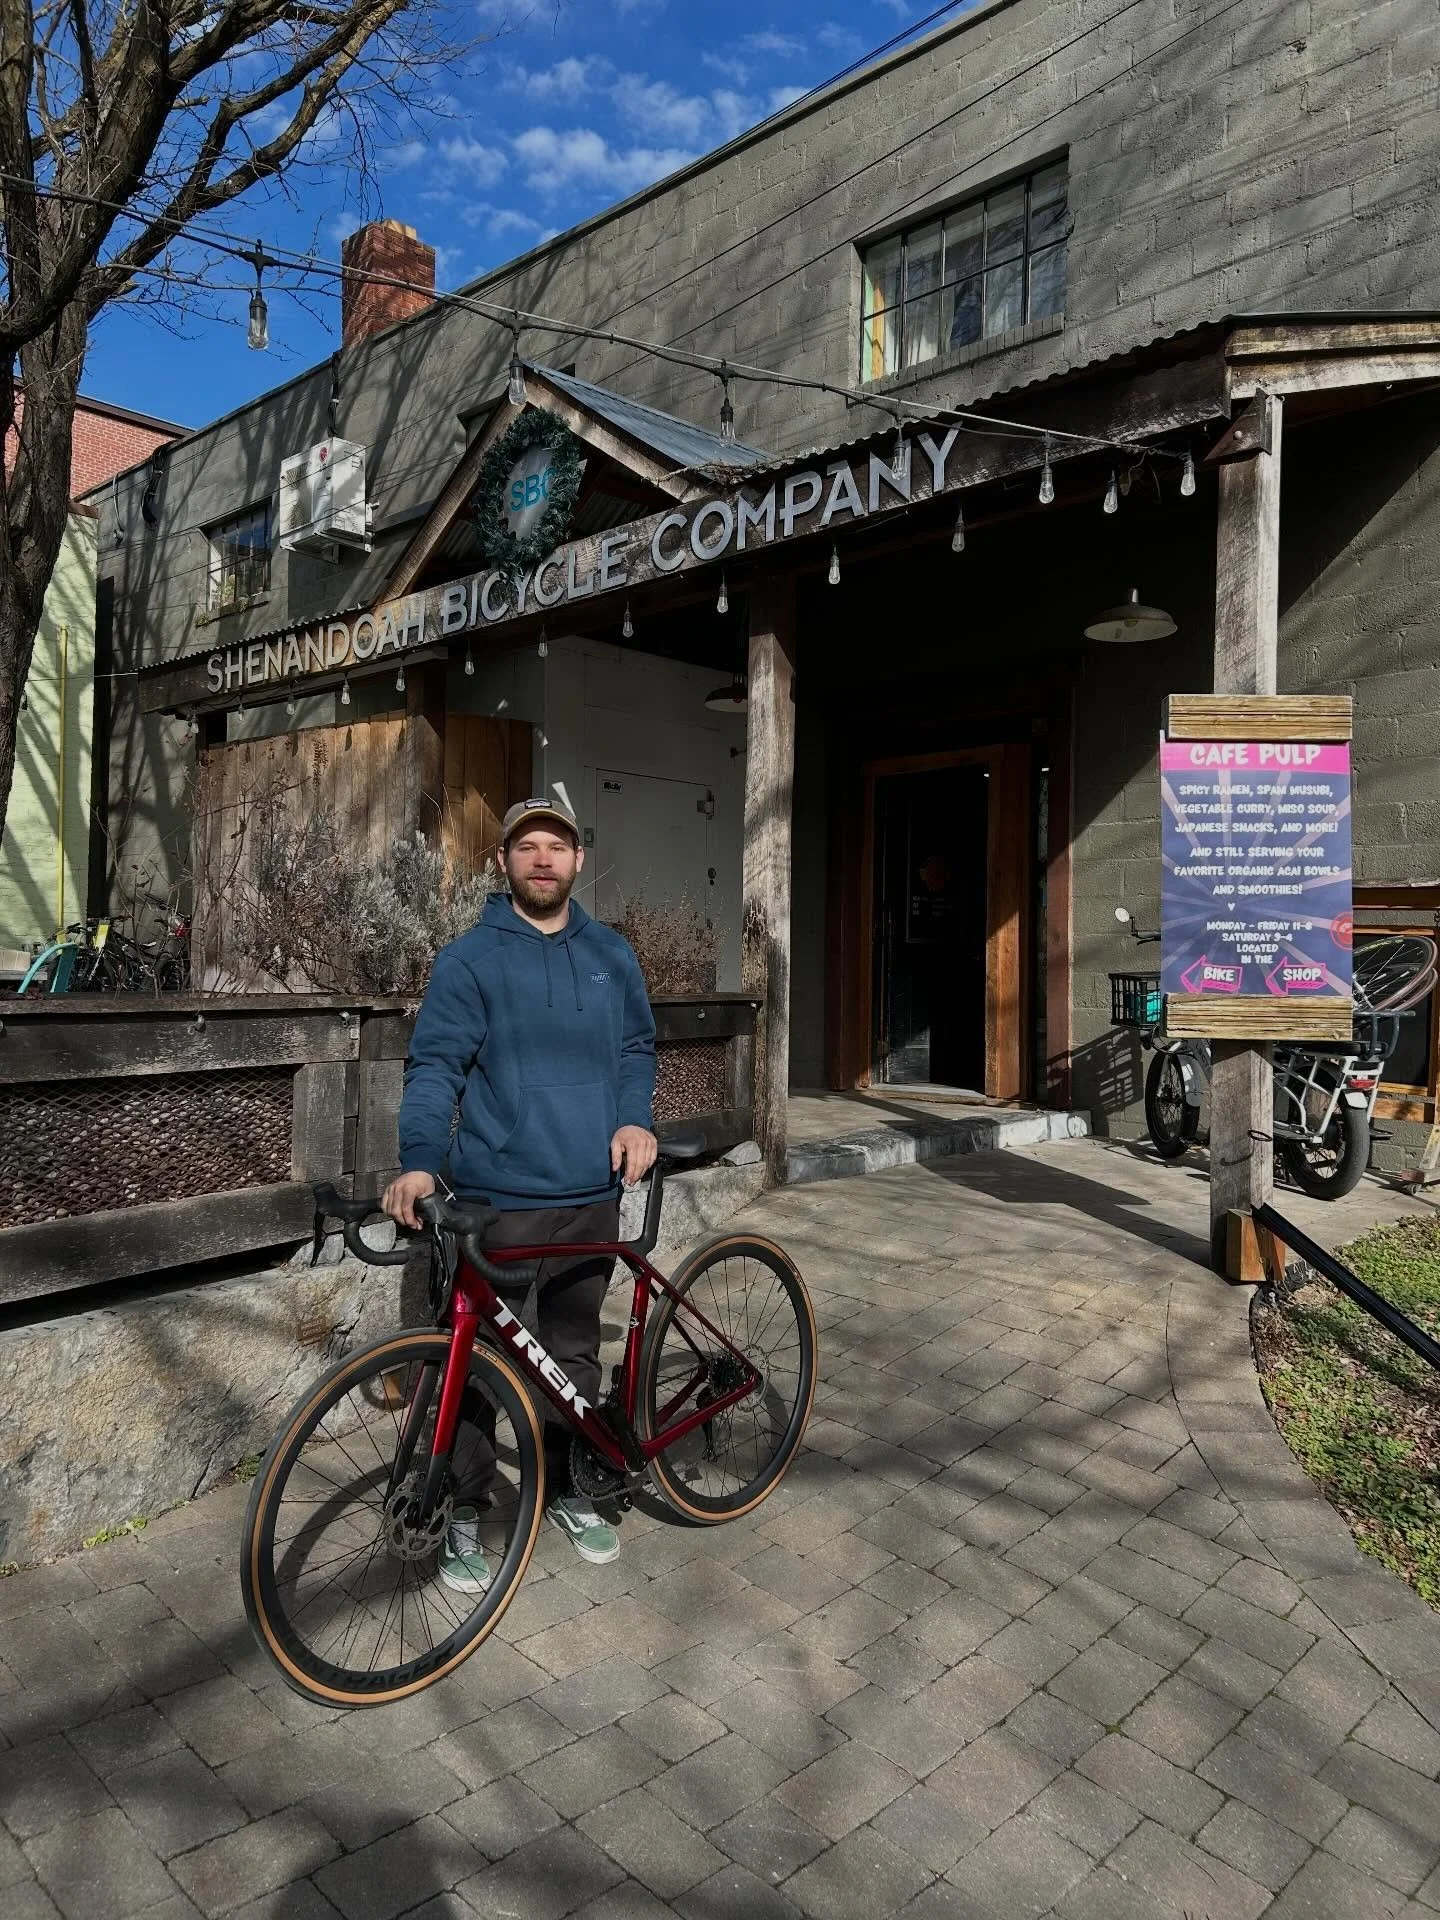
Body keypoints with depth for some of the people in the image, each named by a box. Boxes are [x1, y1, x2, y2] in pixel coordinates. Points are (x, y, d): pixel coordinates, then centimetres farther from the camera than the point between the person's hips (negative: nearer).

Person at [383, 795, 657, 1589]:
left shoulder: (611, 955, 9)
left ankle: (563, 1489, 37)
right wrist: (419, 1159, -26)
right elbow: (435, 1065, -11)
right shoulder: (469, 959, -5)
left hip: (590, 1196, 4)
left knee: (575, 1354, 17)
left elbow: (636, 1047, 15)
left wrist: (635, 1118, -3)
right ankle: (463, 1516, 24)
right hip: (496, 1200, -4)